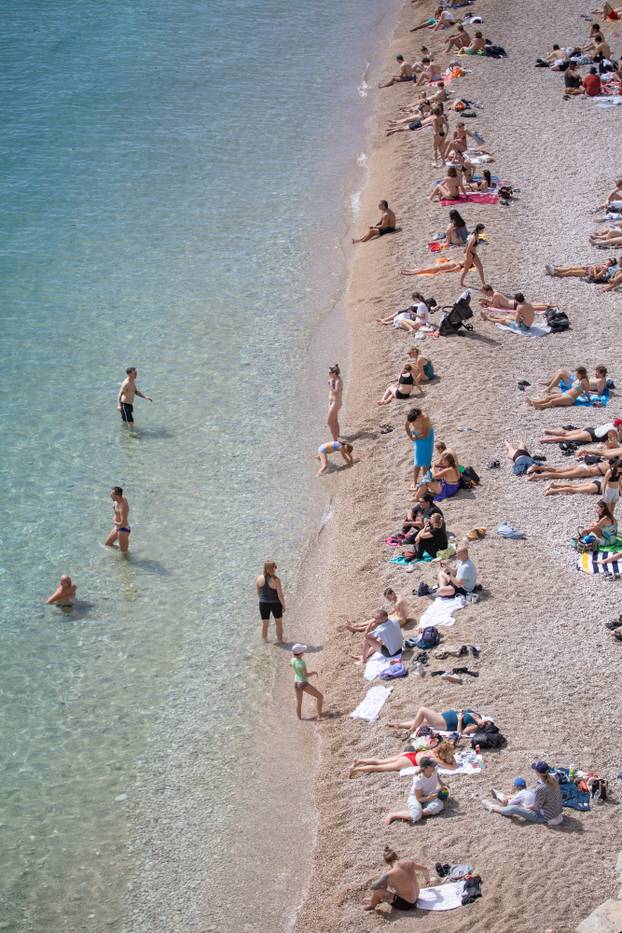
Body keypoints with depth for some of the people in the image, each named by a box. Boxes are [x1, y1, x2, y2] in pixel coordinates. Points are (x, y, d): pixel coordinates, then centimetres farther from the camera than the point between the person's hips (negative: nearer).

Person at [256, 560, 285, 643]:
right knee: (278, 622, 19)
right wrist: (283, 605, -2)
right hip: (275, 604, -3)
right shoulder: (276, 580, -22)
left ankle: (265, 641, 30)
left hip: (263, 604, 3)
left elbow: (258, 592, 4)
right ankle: (279, 640, 31)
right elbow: (280, 595, -16)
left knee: (264, 623, 17)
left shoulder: (259, 578, -10)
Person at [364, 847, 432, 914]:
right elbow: (425, 869, 7)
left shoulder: (390, 874, -26)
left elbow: (372, 886, -18)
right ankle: (375, 900, 40)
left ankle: (372, 905, 27)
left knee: (377, 889, -4)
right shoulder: (408, 862, -10)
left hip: (406, 904, -7)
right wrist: (428, 879, 29)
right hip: (415, 898, 7)